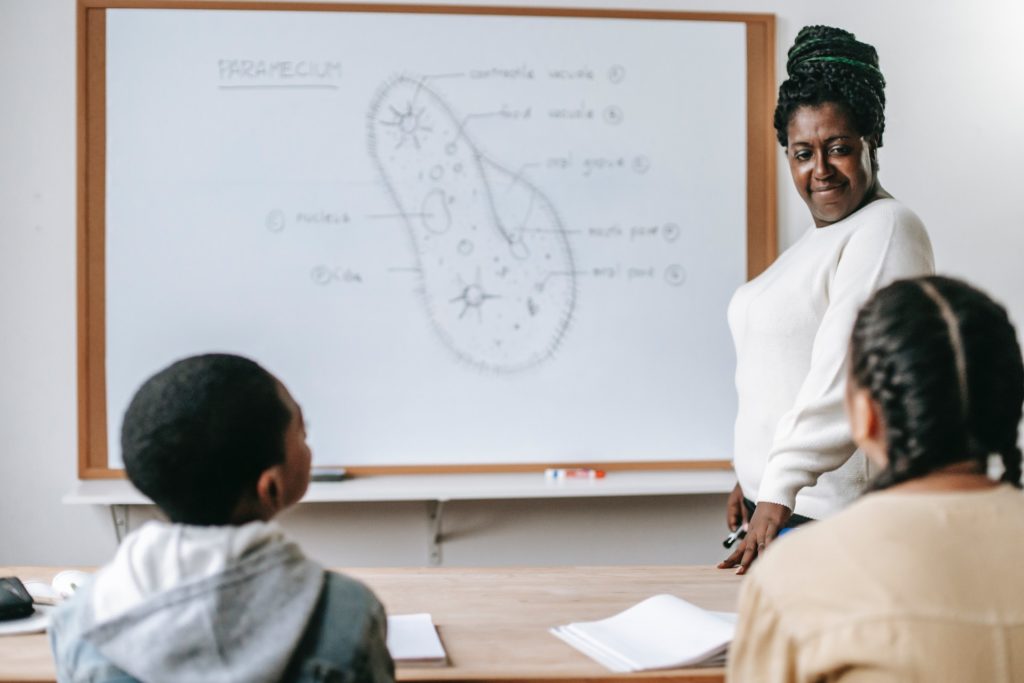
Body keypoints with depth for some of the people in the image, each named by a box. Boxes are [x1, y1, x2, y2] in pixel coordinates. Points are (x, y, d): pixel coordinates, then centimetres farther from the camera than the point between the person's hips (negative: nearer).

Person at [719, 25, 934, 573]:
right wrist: (751, 477, 22)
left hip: (839, 512, -9)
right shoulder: (820, 236, 17)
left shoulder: (886, 231, -13)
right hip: (776, 495, 9)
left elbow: (845, 373, -24)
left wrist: (780, 492, -29)